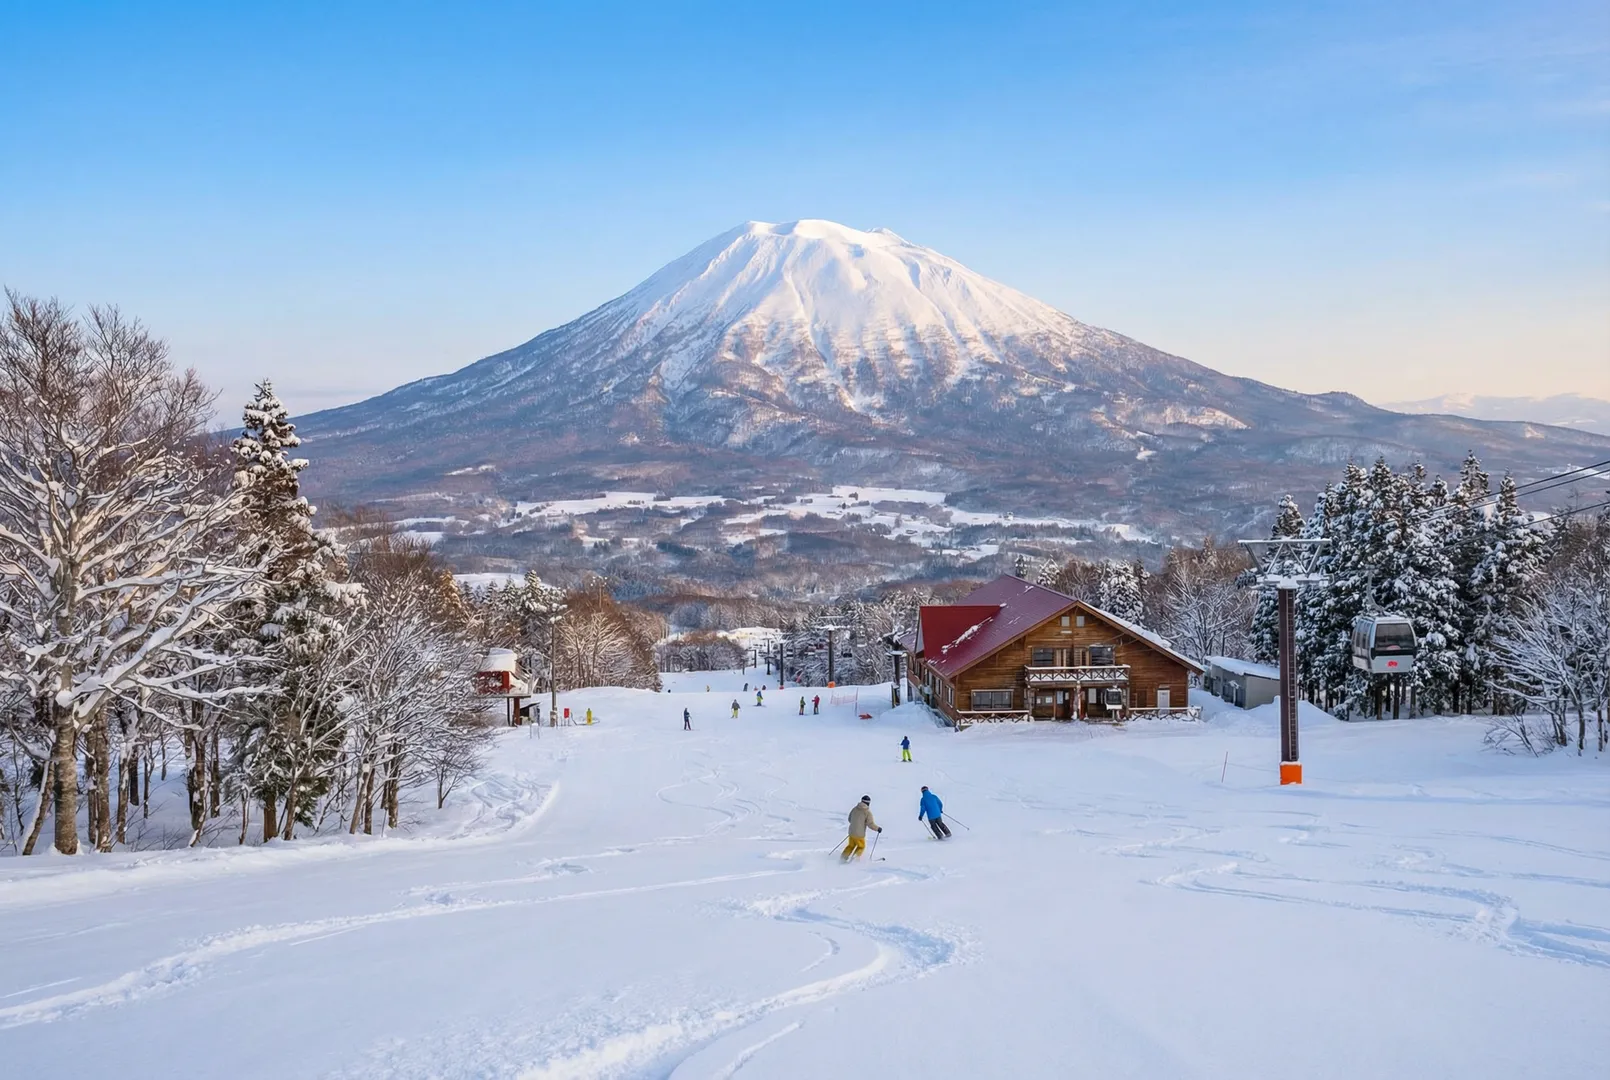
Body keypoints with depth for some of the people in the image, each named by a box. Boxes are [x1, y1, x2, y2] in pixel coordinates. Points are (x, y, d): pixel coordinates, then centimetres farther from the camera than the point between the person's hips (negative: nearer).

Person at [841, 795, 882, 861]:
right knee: (861, 847, 19)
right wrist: (878, 828, 1)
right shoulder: (867, 812, -14)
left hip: (851, 832, 5)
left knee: (851, 846, 25)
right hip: (859, 834, -5)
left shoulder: (854, 809, 2)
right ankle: (854, 858, 5)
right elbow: (870, 824, -16)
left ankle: (843, 858, 17)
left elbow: (850, 819, 14)